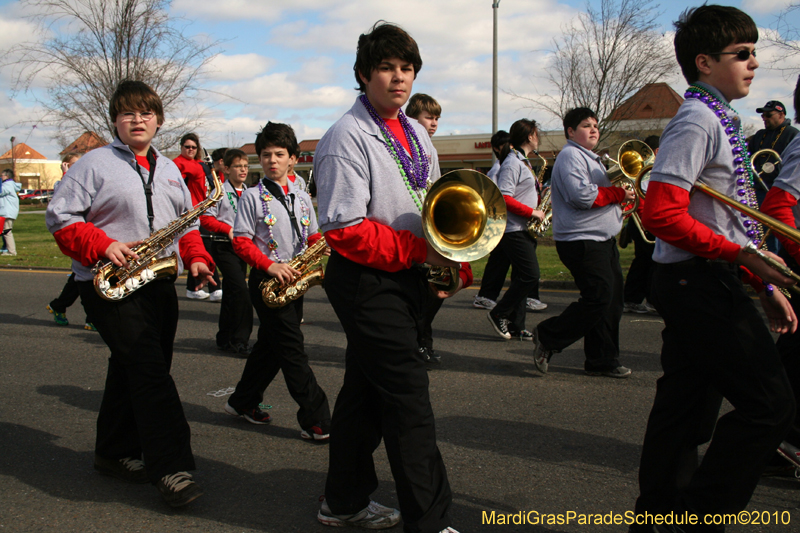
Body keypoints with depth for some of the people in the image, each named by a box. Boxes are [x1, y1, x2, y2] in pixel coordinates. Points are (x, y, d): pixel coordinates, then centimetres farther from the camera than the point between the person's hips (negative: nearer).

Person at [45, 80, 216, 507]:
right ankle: (171, 468, -16)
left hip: (160, 283, 7)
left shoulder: (169, 168, 17)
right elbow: (60, 216, -5)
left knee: (133, 372, 13)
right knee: (149, 369, -17)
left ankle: (116, 454, 29)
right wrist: (102, 247, -19)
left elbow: (187, 223, 22)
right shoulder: (94, 163, -1)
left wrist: (197, 259, 4)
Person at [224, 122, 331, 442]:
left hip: (294, 280, 6)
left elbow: (312, 236, 17)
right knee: (292, 349, -7)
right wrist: (270, 265, -22)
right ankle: (316, 421, -5)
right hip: (267, 281, -6)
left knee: (271, 345, 14)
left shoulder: (302, 197, 12)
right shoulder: (252, 197, -4)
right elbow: (241, 242, -9)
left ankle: (243, 403, 31)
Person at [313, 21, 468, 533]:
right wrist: (420, 249, -20)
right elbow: (344, 229, -20)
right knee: (409, 399, -6)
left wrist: (454, 258, 3)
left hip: (408, 278, 9)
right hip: (368, 281, -9)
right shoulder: (348, 136, -14)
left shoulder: (417, 133, 13)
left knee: (368, 389, 17)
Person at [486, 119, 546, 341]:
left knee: (523, 277, 9)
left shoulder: (522, 162, 19)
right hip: (514, 229, -10)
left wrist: (542, 199, 9)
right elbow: (505, 198, -21)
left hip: (525, 229, 10)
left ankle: (516, 326, 13)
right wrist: (532, 212, -17)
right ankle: (498, 314, 0)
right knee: (531, 276, -12)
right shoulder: (512, 162, -12)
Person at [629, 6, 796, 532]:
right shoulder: (698, 120, -13)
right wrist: (742, 255, -19)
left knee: (686, 410, 13)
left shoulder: (720, 120, 18)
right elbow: (662, 214, -23)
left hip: (704, 284, 10)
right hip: (699, 284, -10)